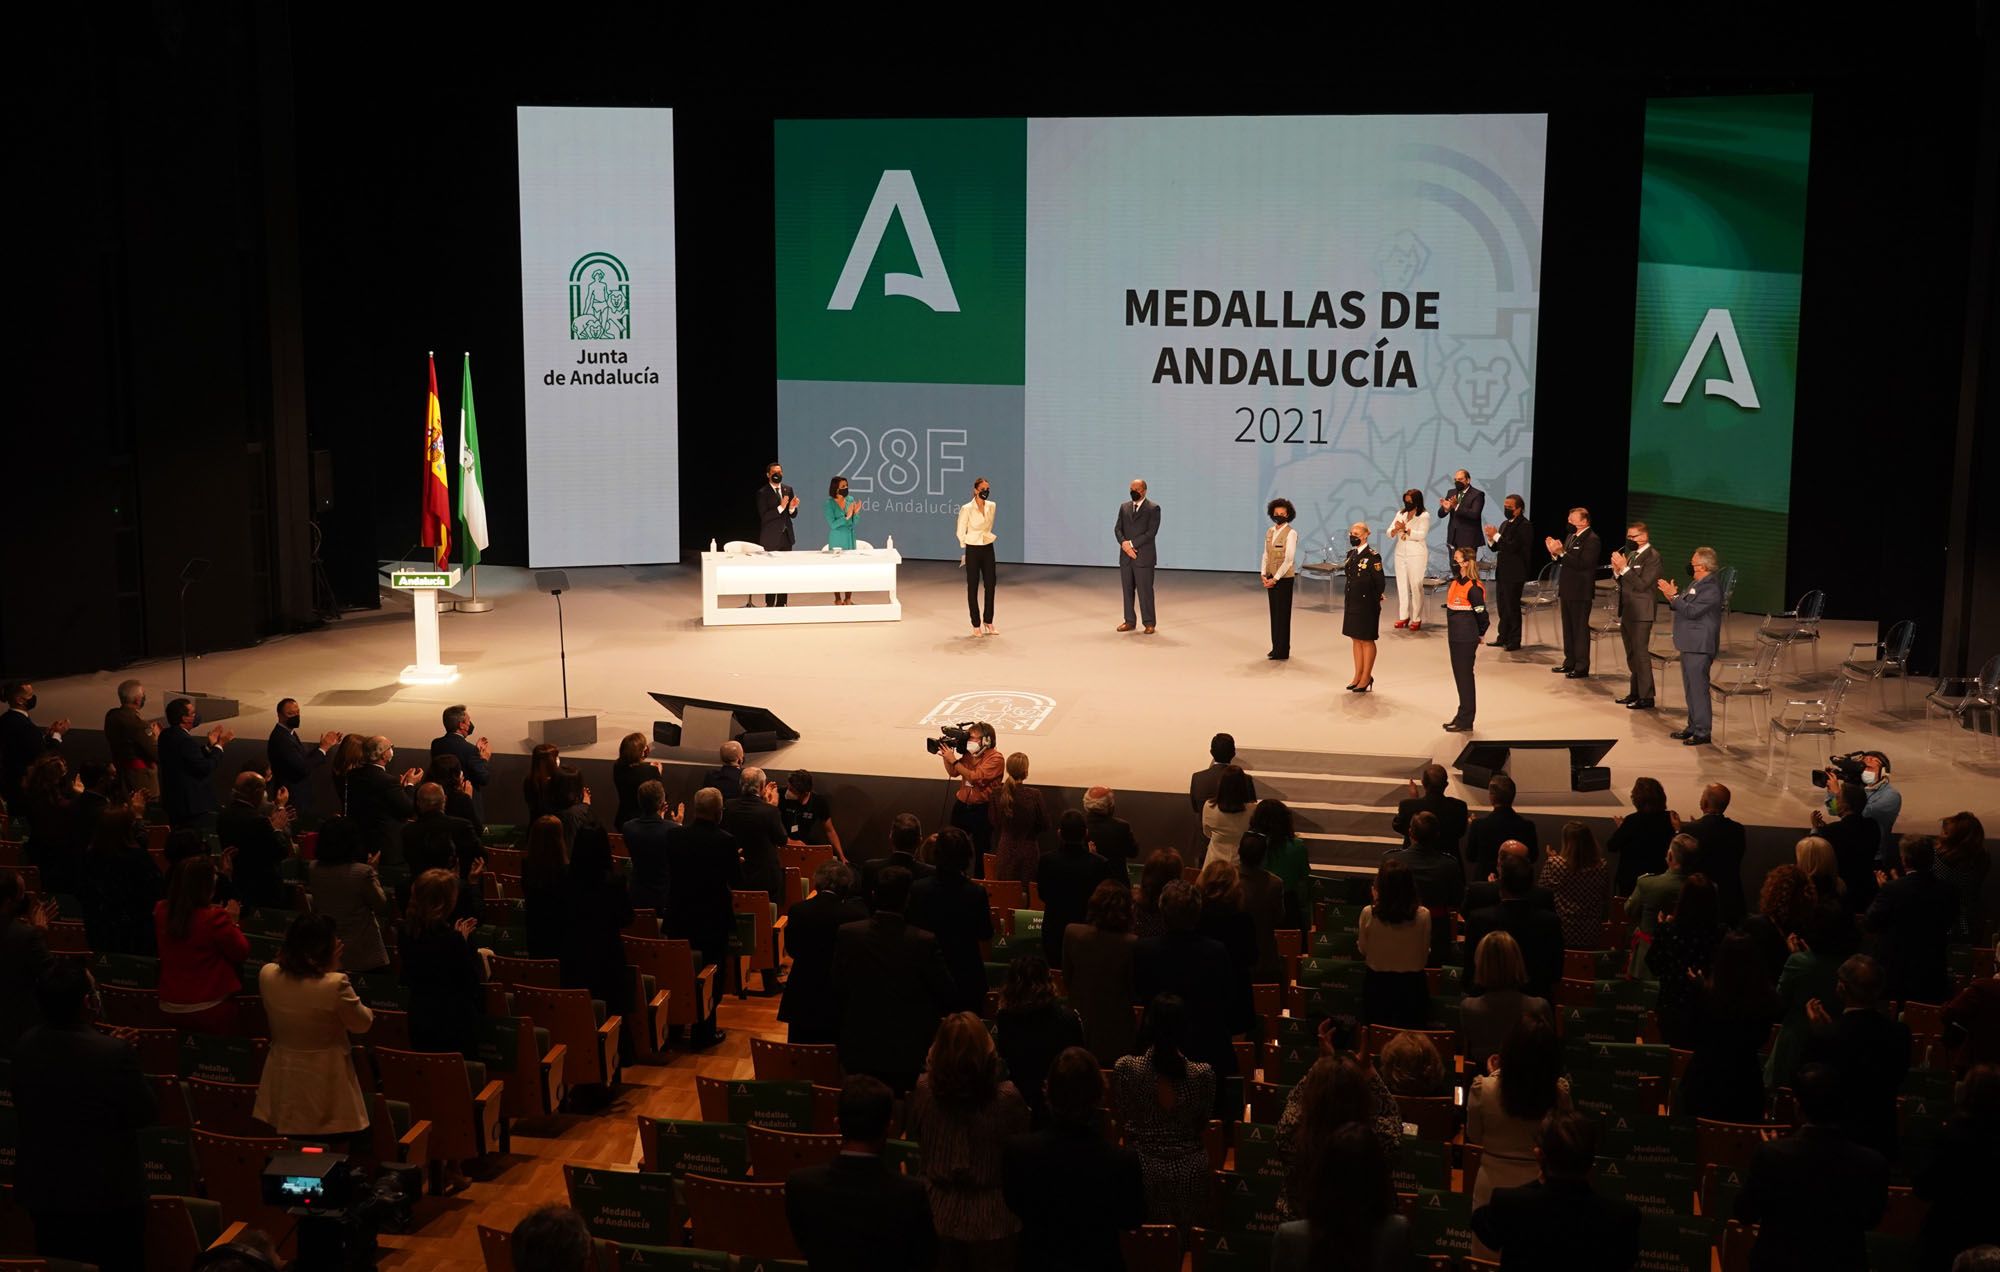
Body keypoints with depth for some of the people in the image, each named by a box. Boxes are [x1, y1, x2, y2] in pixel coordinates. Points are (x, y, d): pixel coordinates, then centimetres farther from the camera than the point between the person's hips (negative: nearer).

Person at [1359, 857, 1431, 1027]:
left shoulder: (1368, 913, -18)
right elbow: (1425, 954, -3)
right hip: (1412, 985, 0)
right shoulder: (1423, 915, -16)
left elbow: (1363, 950, -1)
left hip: (1377, 984, 0)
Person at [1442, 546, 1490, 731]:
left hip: (1466, 639, -9)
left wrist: (1480, 635, -1)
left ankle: (1466, 722, 7)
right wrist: (1450, 632, 14)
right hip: (1455, 637, 9)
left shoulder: (1473, 588, -18)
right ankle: (1462, 716, 26)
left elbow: (1481, 614, -14)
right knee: (1460, 675, 16)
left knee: (1465, 677, -1)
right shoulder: (1455, 582, 9)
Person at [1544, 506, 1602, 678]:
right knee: (1568, 628, 14)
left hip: (1580, 592, -9)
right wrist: (1555, 553, -2)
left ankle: (1581, 667, 1)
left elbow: (1582, 563, -24)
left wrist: (1562, 552, -25)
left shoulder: (1591, 540, -14)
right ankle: (1570, 662, 23)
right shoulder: (1571, 537, 14)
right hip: (1567, 589, 9)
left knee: (1580, 629, -4)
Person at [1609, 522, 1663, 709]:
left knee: (1641, 654, -7)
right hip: (1626, 610, 8)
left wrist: (1624, 567, -21)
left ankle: (1646, 697, -4)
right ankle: (1635, 692, 23)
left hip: (1640, 612, -8)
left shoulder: (1652, 556, -12)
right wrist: (1617, 571, -6)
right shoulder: (1629, 553, 12)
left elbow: (1642, 584, -19)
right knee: (1631, 655, 14)